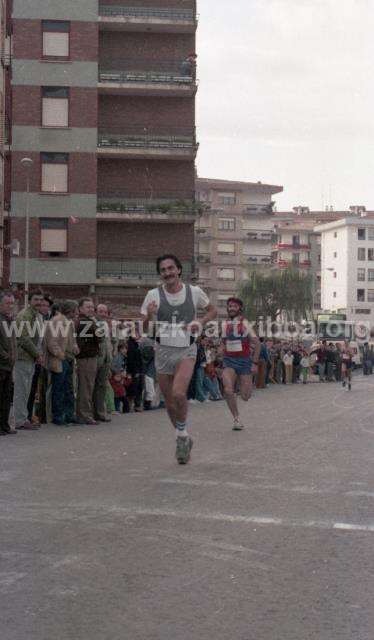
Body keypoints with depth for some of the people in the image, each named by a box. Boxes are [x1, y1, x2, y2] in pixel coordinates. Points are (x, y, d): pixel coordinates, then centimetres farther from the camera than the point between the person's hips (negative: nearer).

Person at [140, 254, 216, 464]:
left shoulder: (194, 292, -2)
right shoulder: (154, 295, -2)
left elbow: (213, 310, 15)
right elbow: (144, 329, 1)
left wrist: (201, 322, -5)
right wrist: (149, 316, -20)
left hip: (186, 351, -2)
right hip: (163, 350, 2)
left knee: (178, 393, -24)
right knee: (170, 403, 7)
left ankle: (182, 436, -3)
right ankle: (185, 439, 29)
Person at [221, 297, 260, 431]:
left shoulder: (245, 324, -6)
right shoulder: (225, 325, 6)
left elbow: (257, 343, -5)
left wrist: (255, 363, -10)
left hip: (244, 361, -2)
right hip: (229, 362, 2)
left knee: (245, 397, 0)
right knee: (228, 390, -22)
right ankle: (237, 419, -6)